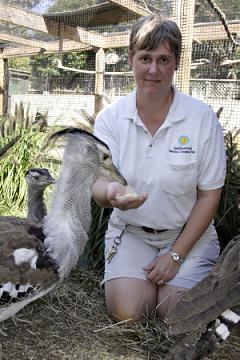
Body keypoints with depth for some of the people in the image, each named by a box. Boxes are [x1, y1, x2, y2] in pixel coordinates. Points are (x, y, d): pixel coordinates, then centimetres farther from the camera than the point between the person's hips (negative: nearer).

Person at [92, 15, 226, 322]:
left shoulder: (203, 118, -11)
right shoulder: (110, 117, -6)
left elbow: (209, 196, -8)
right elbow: (98, 183, -13)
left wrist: (176, 255, -12)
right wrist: (111, 193, -40)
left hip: (188, 232, 0)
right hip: (129, 231, 1)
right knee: (126, 312, -15)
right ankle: (147, 277, 17)